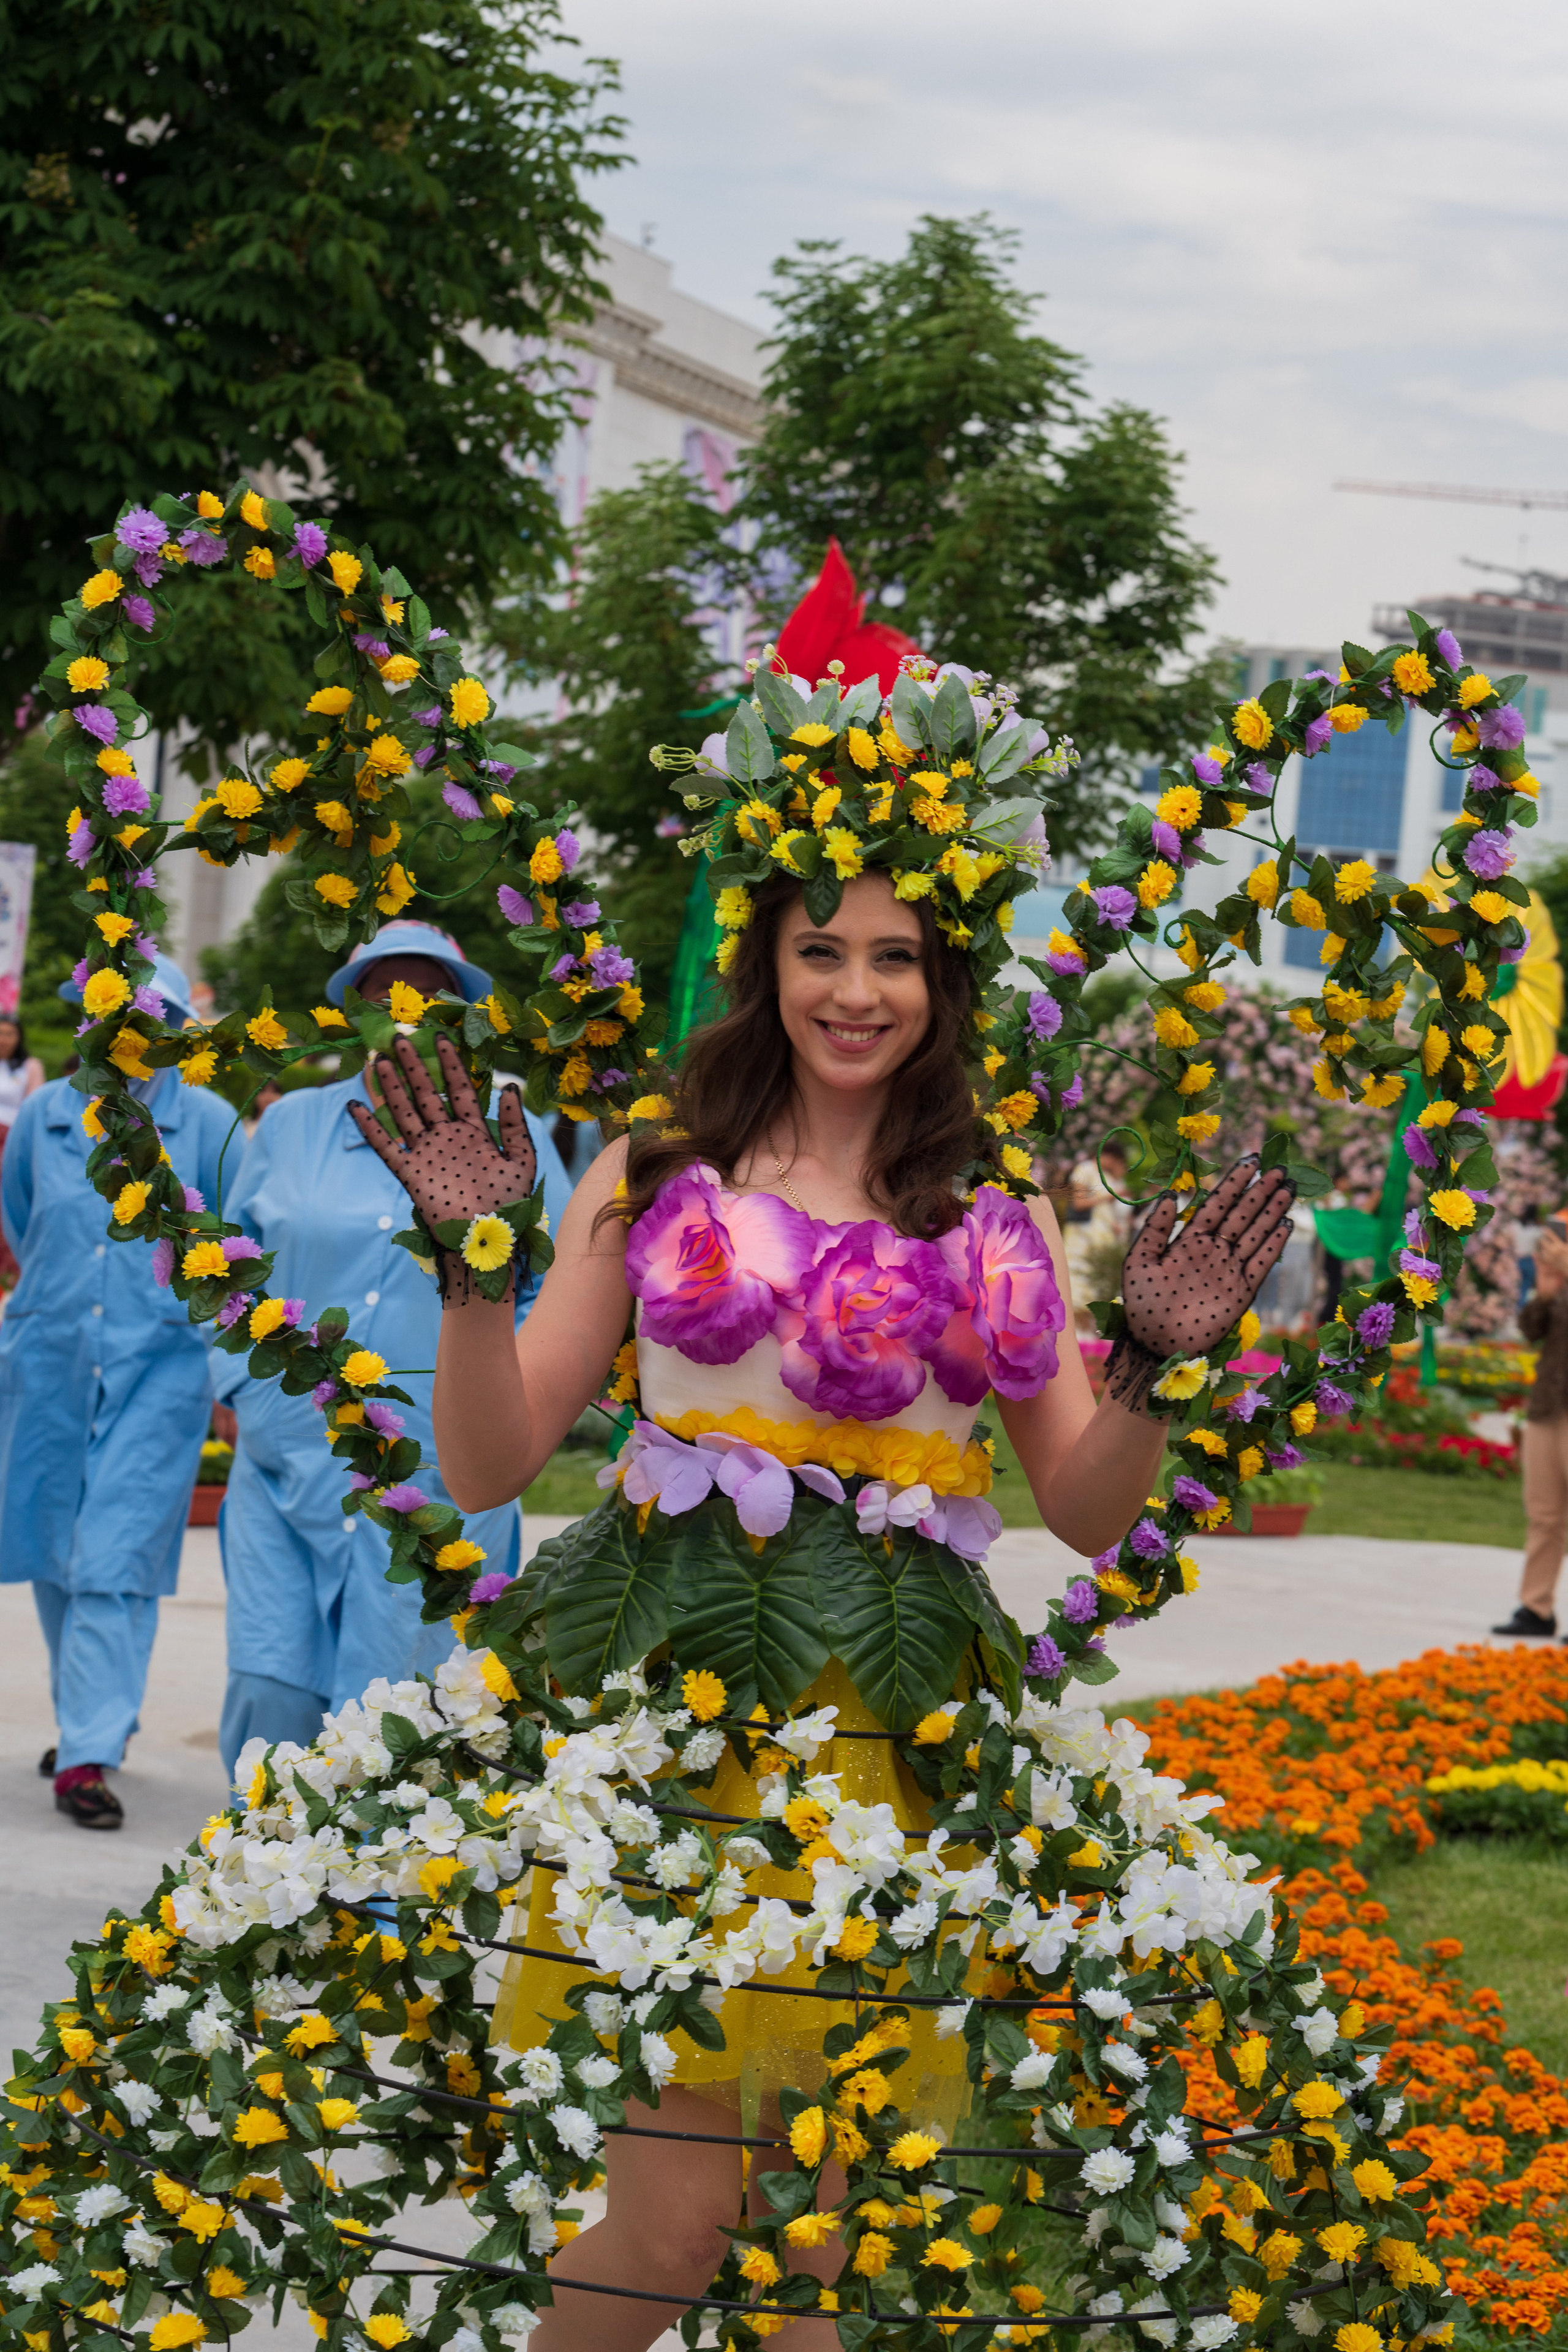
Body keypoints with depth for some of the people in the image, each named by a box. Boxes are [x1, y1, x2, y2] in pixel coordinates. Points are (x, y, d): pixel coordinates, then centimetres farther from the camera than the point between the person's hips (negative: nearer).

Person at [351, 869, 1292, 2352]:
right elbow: (487, 1468, 2)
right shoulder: (658, 1182, 5)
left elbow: (1088, 1512, 14)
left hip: (889, 1730, 2)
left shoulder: (997, 1217, 11)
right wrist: (474, 1261, -11)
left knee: (829, 2230, 4)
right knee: (674, 2218, -7)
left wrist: (1153, 1360, -3)